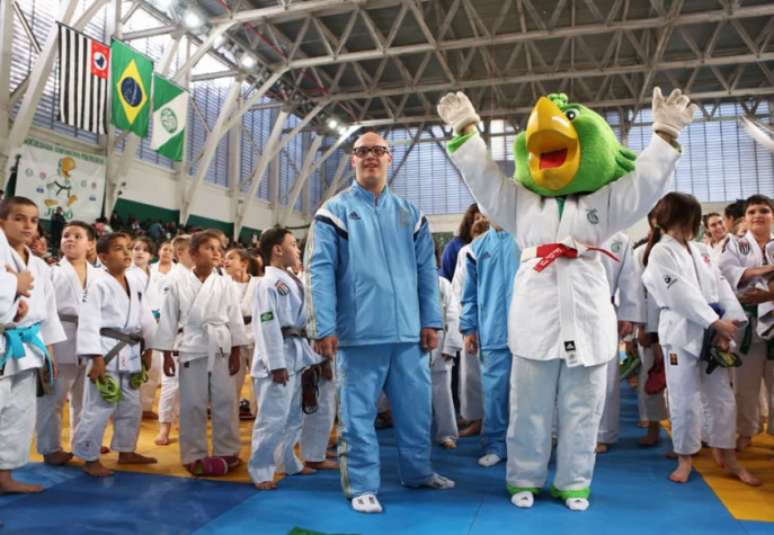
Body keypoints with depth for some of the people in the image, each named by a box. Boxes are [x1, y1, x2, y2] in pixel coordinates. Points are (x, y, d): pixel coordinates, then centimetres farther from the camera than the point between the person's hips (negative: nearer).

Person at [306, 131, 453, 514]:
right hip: (358, 333, -4)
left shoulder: (409, 213, 13)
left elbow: (426, 270, 12)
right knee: (358, 413, 5)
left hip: (408, 332, 4)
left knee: (416, 408, 15)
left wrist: (431, 321, 5)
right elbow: (319, 271, -6)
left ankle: (418, 472, 34)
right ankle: (362, 486, 20)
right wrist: (323, 328, -13)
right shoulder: (334, 211, 0)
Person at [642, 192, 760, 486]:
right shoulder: (661, 253, -8)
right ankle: (685, 458, 19)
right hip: (681, 334, -6)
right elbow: (682, 295, -16)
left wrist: (731, 321, -8)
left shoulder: (701, 250, 14)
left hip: (713, 333, 7)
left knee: (724, 396, 13)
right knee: (686, 400, 1)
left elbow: (722, 286, 6)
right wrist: (717, 323, -17)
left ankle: (727, 457, 29)